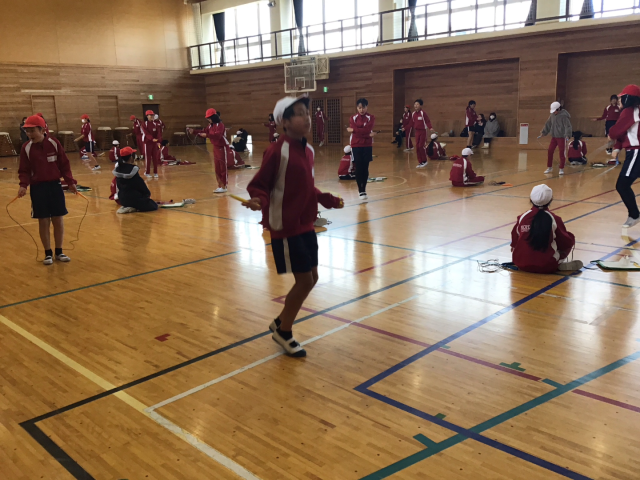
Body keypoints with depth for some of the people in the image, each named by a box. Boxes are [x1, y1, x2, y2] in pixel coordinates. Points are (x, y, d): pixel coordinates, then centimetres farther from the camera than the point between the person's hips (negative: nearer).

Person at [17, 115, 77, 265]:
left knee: (58, 220, 5)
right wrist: (23, 185, -18)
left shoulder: (54, 143, -5)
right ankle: (48, 253, 16)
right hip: (37, 188, 0)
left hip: (55, 186, 1)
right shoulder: (26, 148, -5)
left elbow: (64, 165, 0)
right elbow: (24, 171, -2)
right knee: (44, 221, 4)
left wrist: (70, 182, -6)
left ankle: (59, 251, 19)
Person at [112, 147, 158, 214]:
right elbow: (140, 184, -11)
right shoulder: (133, 169, -19)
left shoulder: (118, 167, 0)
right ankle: (133, 208, -11)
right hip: (133, 198, -8)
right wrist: (148, 193, 6)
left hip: (122, 199, 8)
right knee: (154, 206, 6)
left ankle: (126, 206, 7)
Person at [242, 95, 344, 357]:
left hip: (305, 225, 9)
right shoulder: (277, 151, -18)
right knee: (304, 281, -2)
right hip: (285, 227, -8)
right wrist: (259, 201, -35)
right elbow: (259, 185, -15)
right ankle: (283, 332, 21)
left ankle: (281, 323, 33)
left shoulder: (308, 150, 6)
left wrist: (329, 200, 20)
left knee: (311, 278, 13)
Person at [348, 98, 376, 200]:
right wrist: (367, 134, -19)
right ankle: (361, 191, 6)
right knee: (358, 169, -2)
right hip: (356, 146, 1)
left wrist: (353, 130, -12)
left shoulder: (371, 118, 0)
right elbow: (354, 132, -10)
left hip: (367, 146, -1)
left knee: (365, 169, 2)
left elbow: (367, 130, -16)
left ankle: (364, 190, 14)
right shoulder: (353, 118, 4)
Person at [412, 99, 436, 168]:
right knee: (417, 146, 4)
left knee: (421, 146, -9)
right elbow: (412, 122, 13)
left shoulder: (423, 113, -13)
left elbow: (428, 121, -16)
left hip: (423, 131, -6)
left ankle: (425, 161, 7)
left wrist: (431, 128, -30)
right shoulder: (413, 113, 4)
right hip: (417, 131, 6)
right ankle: (420, 162, 13)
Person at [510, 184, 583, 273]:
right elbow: (566, 242, 0)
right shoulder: (553, 219, -10)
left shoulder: (523, 217, -3)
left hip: (521, 264, 4)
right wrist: (570, 237, 22)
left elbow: (514, 242, 5)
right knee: (570, 240, 13)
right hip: (546, 267, -3)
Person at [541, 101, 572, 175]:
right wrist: (544, 132, 20)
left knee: (562, 153, -1)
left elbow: (568, 126, -20)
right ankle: (549, 167, 19)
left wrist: (567, 135, -31)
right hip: (554, 137, 6)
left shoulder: (564, 116, -15)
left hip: (562, 137, -6)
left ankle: (561, 169, 10)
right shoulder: (552, 115, 5)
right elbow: (548, 124, 17)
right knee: (550, 151, 4)